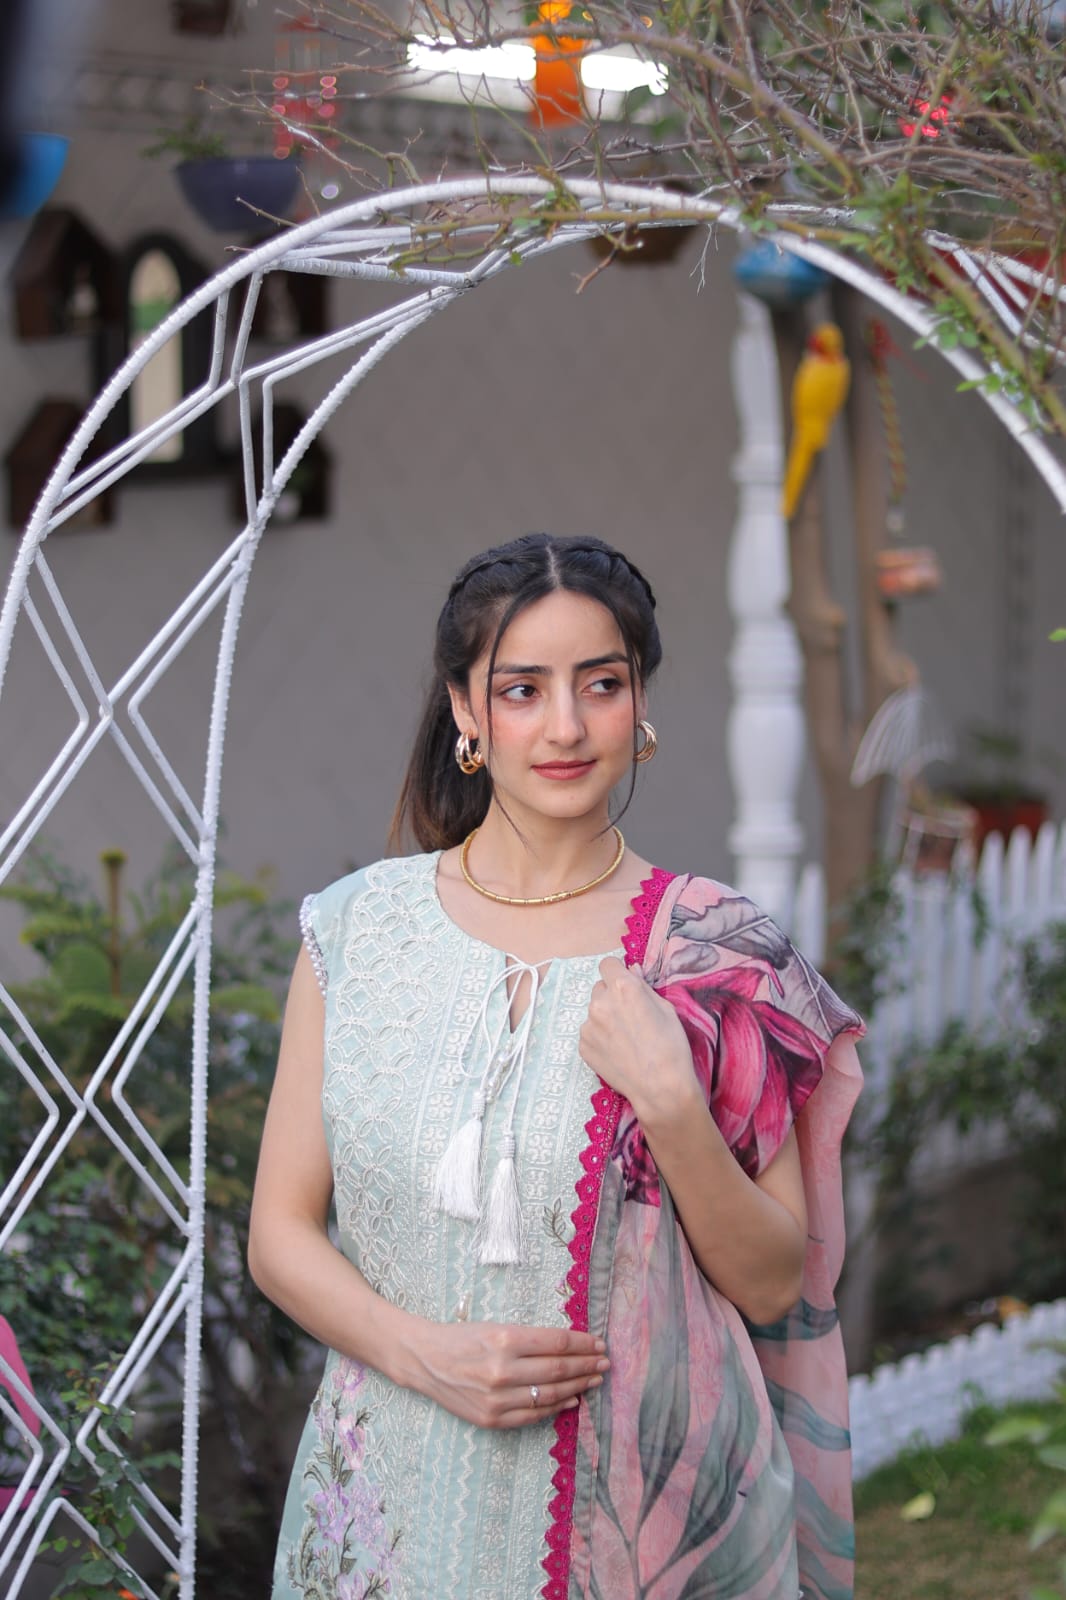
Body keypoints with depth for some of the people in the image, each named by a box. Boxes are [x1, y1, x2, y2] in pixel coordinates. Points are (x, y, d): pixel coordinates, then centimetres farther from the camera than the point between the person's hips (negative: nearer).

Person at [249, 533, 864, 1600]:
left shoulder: (714, 951, -4)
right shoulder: (359, 926, 0)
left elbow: (774, 1285, -4)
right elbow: (280, 1233, 2)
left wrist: (670, 1105, -19)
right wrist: (427, 1354, -15)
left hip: (653, 1511, -1)